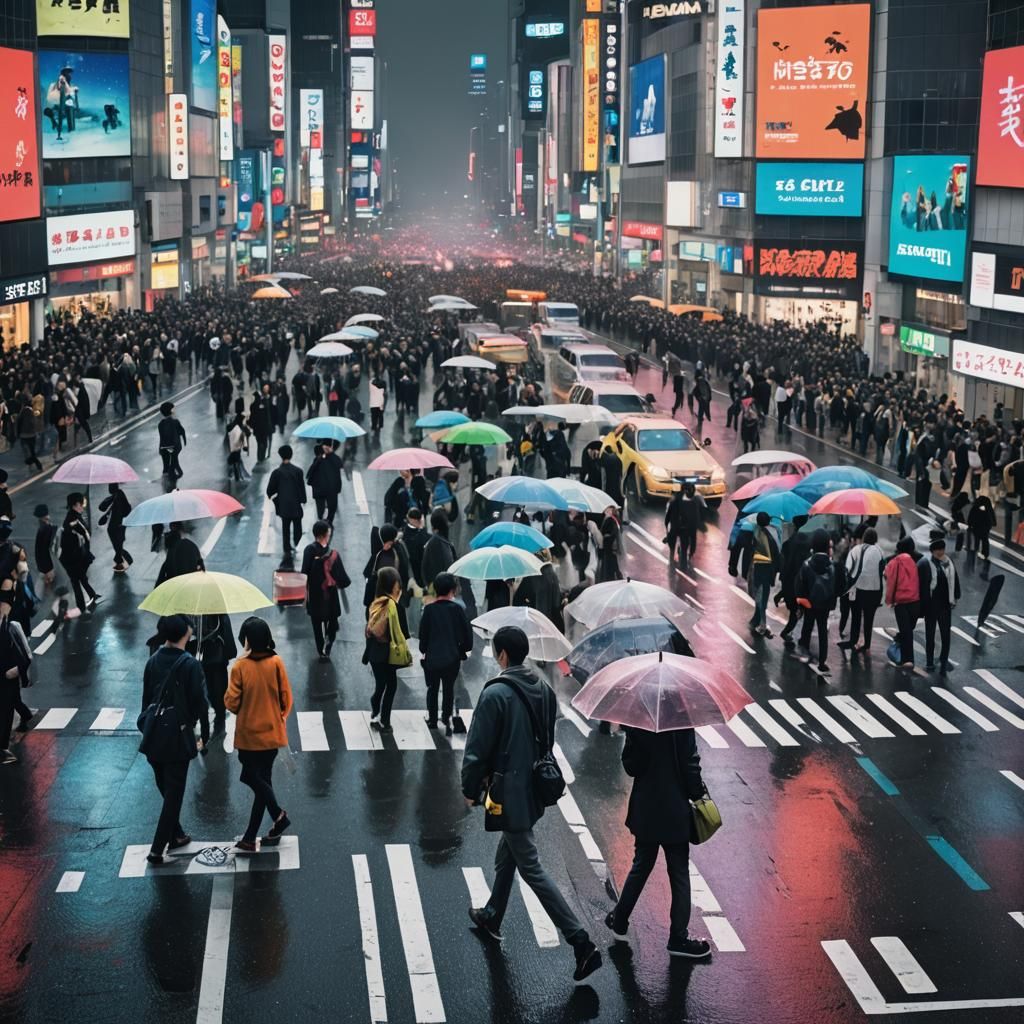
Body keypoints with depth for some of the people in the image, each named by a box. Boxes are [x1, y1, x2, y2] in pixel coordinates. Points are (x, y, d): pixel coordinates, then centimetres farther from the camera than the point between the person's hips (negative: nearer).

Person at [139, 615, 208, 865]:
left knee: (166, 789, 21)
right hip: (178, 738, -5)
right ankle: (157, 849, -1)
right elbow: (199, 703, -13)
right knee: (173, 794, 2)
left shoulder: (153, 661, 1)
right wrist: (204, 736, -2)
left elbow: (146, 699, 8)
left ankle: (176, 835, 34)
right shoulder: (190, 665, -15)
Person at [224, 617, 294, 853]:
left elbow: (231, 703, -12)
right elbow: (286, 699, -2)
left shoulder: (240, 667, -16)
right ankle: (250, 838, 13)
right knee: (261, 779, 10)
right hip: (272, 732, 3)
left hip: (248, 734, -3)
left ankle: (278, 814, -4)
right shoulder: (276, 663, -8)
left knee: (256, 780, 14)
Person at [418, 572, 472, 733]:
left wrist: (423, 651, 9)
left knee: (432, 688, 17)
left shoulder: (429, 609, -12)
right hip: (452, 658, 0)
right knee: (449, 689, 17)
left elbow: (423, 634, -7)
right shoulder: (457, 609, -11)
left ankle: (432, 719, 25)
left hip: (432, 658, 0)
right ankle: (446, 718, 17)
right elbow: (466, 633, -6)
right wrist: (464, 650, 10)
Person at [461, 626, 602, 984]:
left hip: (508, 793, -8)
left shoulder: (495, 694, -20)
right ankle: (492, 917, 45)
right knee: (507, 856, 26)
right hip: (536, 790, 8)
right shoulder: (544, 690, 4)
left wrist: (470, 789, -3)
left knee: (531, 868, -3)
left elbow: (478, 749, -17)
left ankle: (582, 944, -8)